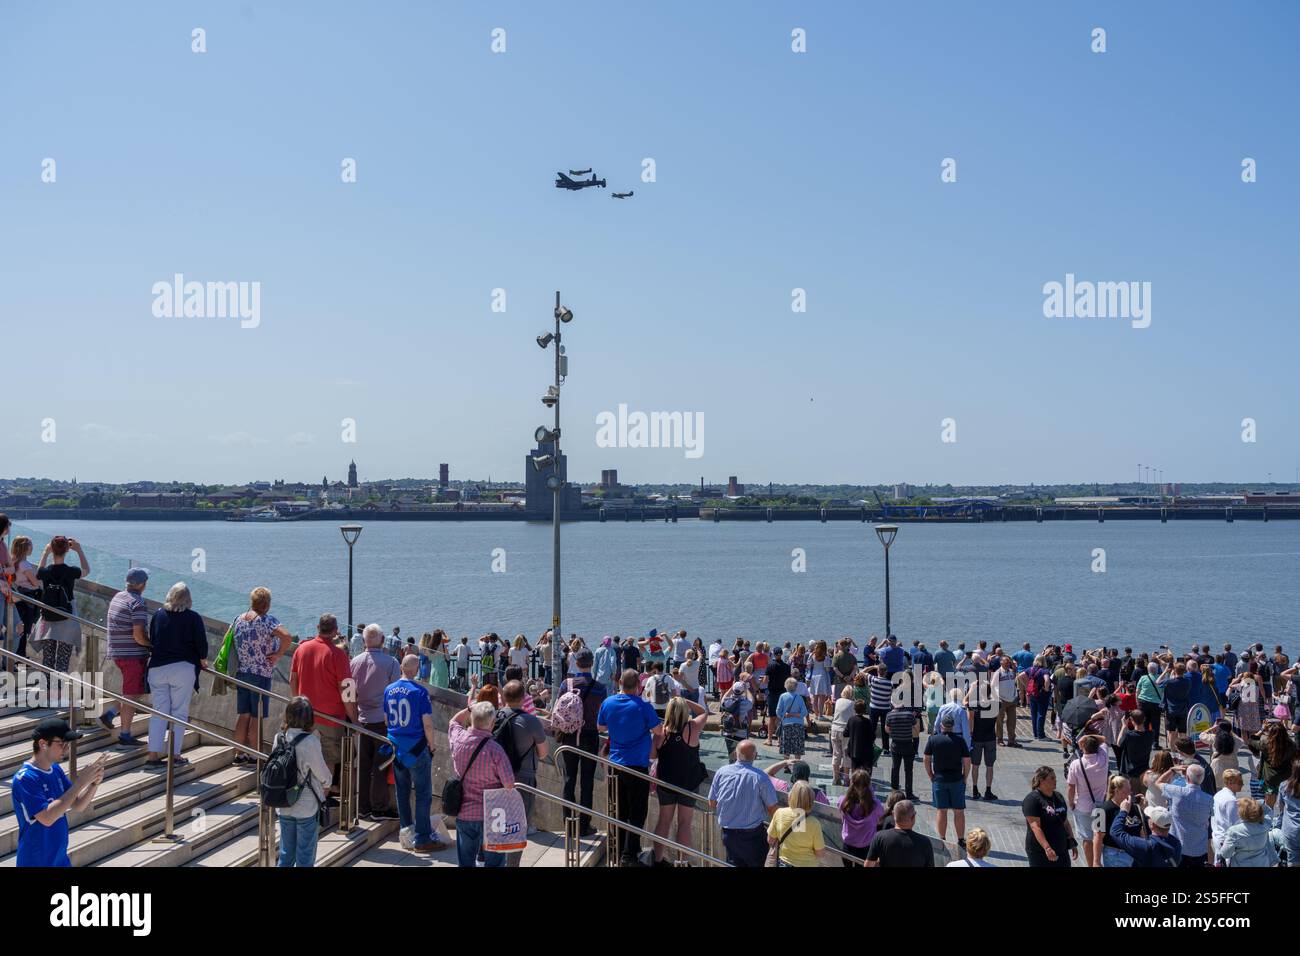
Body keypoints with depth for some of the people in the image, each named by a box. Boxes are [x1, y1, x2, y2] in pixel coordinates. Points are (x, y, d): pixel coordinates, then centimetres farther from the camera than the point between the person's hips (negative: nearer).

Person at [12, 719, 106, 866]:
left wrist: (94, 782, -13)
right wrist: (80, 783, -28)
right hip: (35, 862, -8)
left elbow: (78, 806, 7)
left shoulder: (56, 770, 4)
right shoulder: (25, 778, -21)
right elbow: (47, 817, -29)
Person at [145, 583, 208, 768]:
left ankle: (153, 755, 2)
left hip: (157, 667, 4)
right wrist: (202, 660, 15)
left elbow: (151, 640, 15)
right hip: (183, 667, -4)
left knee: (158, 712, 7)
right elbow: (201, 643, -4)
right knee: (179, 712, 2)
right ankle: (175, 755, 0)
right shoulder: (193, 618, -5)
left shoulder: (158, 614, 7)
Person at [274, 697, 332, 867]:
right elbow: (324, 776, -11)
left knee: (286, 855, 17)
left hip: (283, 807, 5)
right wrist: (326, 785, 13)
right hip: (307, 808, -5)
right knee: (305, 858, 7)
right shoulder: (310, 742, -20)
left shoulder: (279, 738, -5)